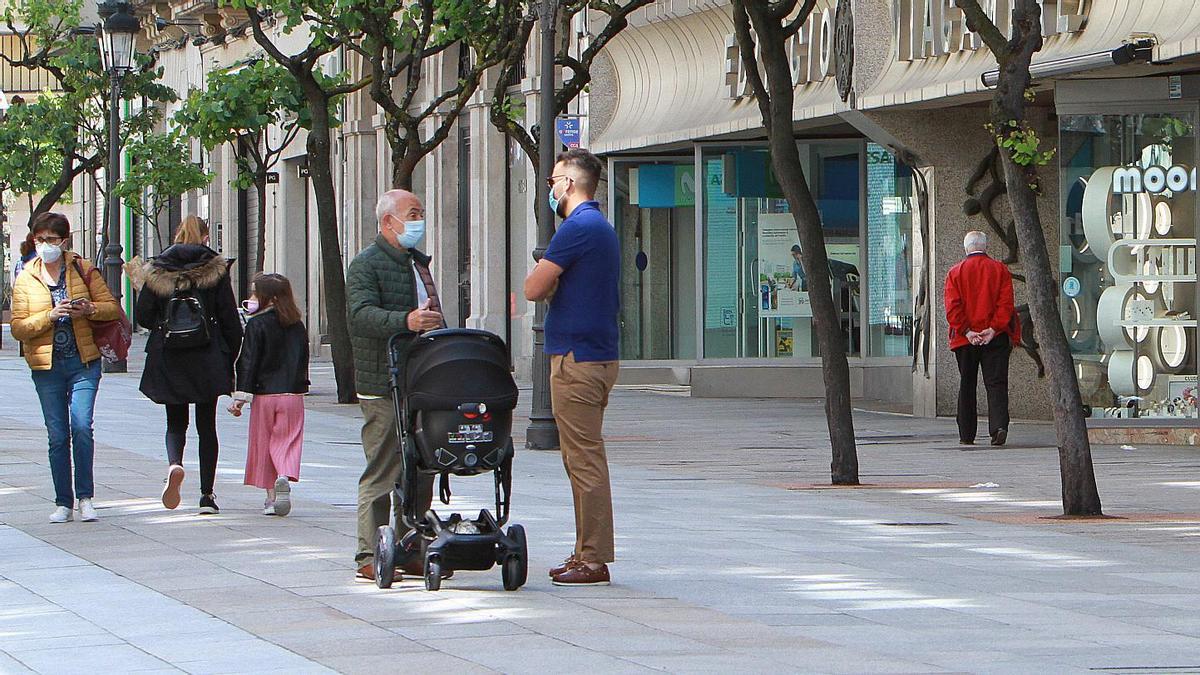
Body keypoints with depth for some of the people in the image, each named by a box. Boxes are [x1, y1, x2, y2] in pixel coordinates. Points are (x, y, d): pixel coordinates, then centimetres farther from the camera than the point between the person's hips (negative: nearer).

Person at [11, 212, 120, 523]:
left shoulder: (83, 270, 4)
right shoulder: (26, 279, 5)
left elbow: (113, 308, 3)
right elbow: (18, 327, -2)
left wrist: (89, 309, -16)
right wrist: (50, 315, -16)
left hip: (83, 361, -1)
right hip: (47, 367, 1)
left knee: (81, 426, -16)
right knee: (57, 436, 4)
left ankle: (85, 497, -9)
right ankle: (63, 502, 12)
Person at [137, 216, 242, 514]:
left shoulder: (157, 272, -1)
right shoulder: (215, 271, -4)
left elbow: (143, 316, 0)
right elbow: (231, 321, -4)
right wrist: (229, 361, 5)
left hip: (168, 361, 1)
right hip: (207, 362, -1)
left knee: (176, 423, 12)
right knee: (206, 426, 10)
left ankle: (174, 464, -19)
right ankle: (207, 494, 9)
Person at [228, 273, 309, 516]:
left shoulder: (257, 325, -8)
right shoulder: (297, 325, 7)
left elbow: (249, 362, -11)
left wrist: (241, 396, -10)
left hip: (264, 395, -3)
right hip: (293, 394, 3)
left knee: (263, 443, 8)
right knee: (288, 441, 5)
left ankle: (271, 496, 8)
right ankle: (285, 476, -23)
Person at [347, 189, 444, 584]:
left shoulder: (418, 263, 23)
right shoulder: (366, 265, -6)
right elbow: (361, 315, -22)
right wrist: (406, 321, -37)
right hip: (383, 386, -8)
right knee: (382, 473, -9)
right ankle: (369, 558, -7)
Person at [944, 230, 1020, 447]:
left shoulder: (955, 273, 3)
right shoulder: (1000, 270, 3)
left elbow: (952, 308, -7)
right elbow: (1006, 304, -6)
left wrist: (967, 331, -11)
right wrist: (994, 329, -10)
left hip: (965, 339, 1)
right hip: (996, 338, 0)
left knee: (967, 386, 10)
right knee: (996, 384, -3)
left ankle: (966, 435, 13)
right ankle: (999, 427, -23)